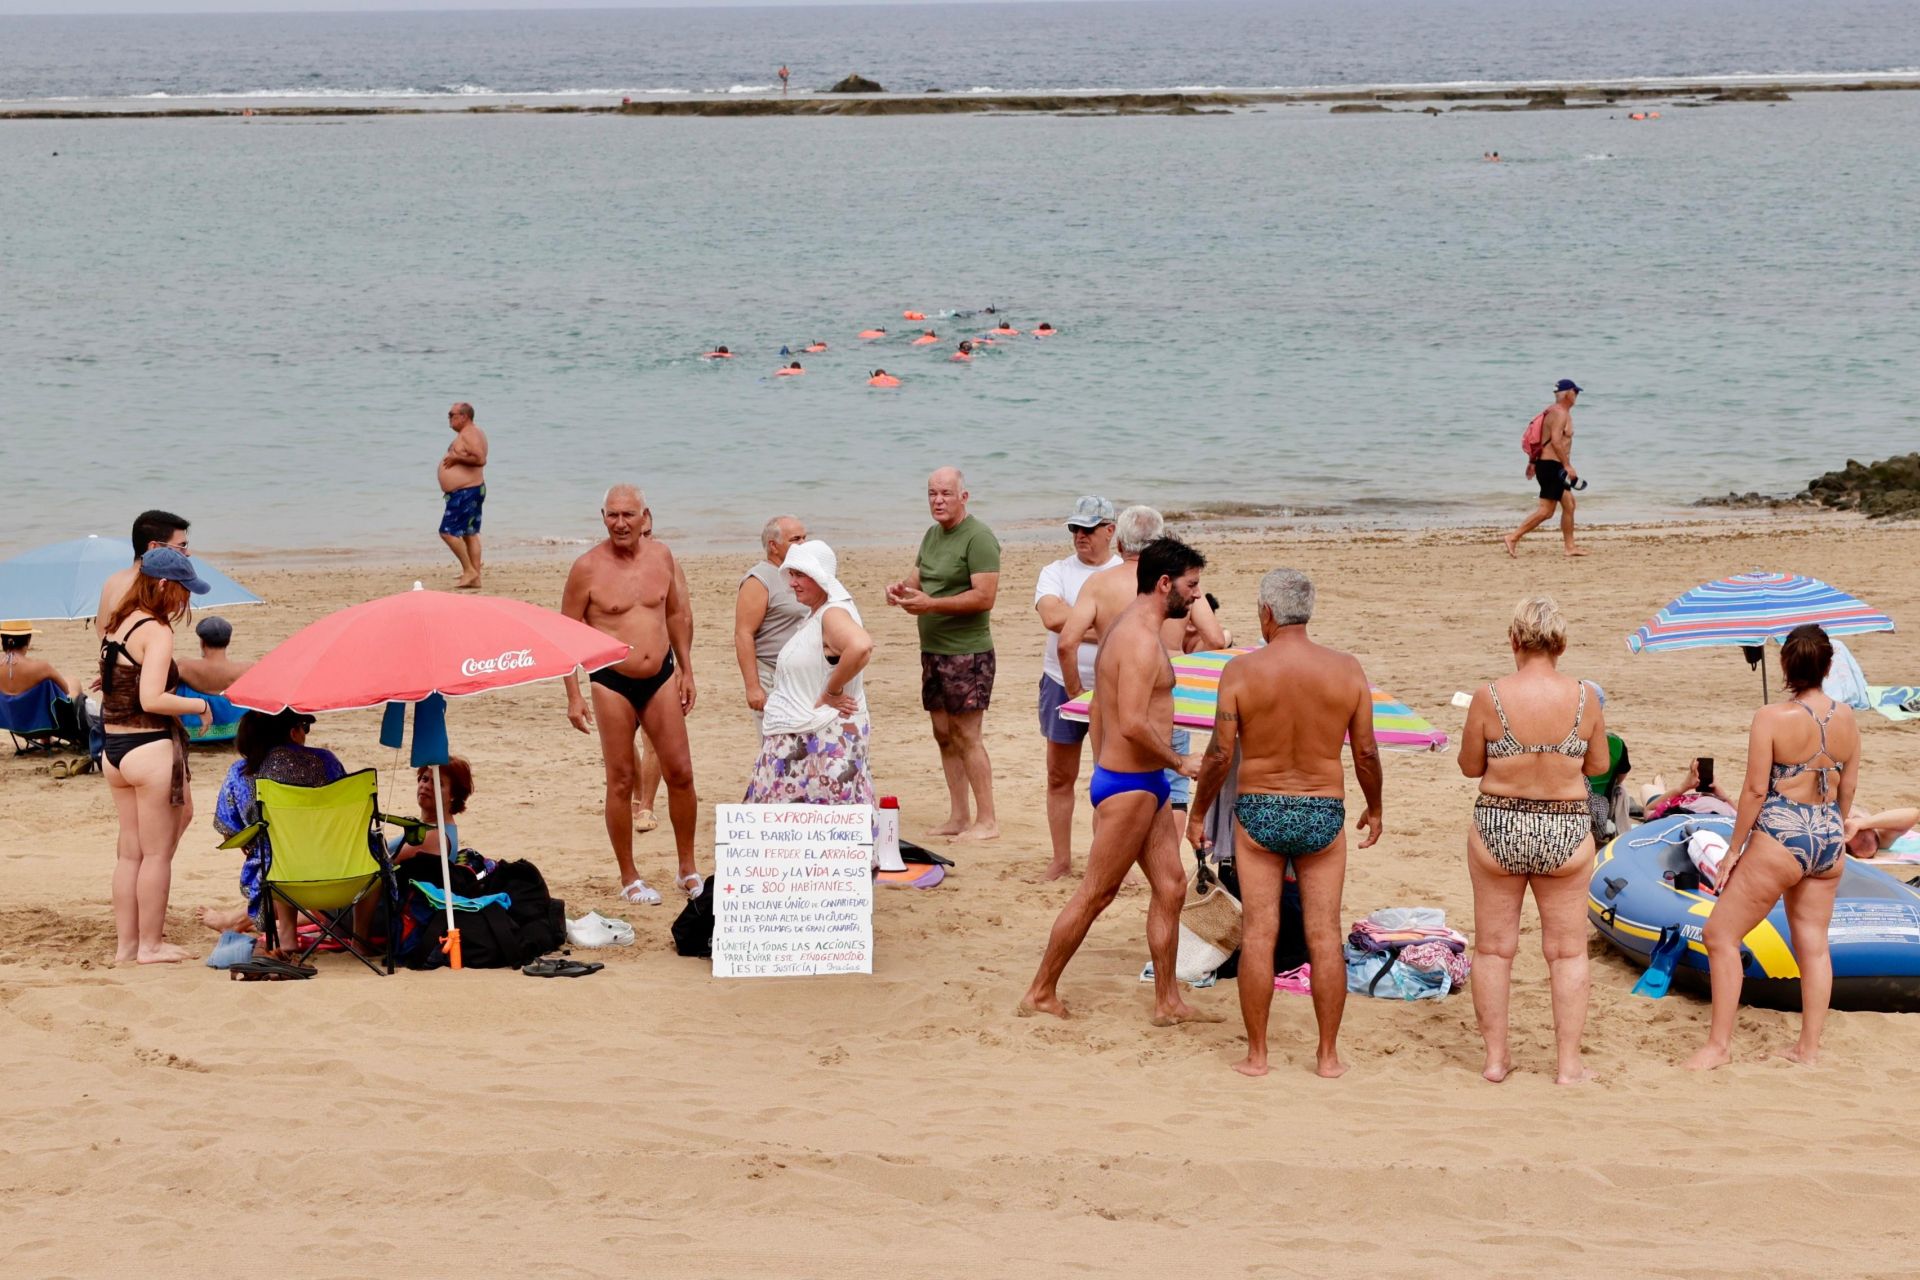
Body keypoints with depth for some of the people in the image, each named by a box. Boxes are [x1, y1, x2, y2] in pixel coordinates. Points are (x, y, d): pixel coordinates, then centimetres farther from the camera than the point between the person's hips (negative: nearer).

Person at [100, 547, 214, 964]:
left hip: (113, 748, 8)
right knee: (157, 852, 3)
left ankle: (125, 942, 19)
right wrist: (198, 705, -9)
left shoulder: (117, 624, 10)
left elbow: (120, 687, 10)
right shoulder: (157, 631, -15)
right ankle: (150, 944, 9)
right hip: (150, 747, -8)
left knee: (129, 851, 14)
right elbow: (151, 699, -23)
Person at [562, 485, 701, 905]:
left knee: (680, 773, 3)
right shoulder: (588, 568, -9)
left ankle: (688, 870, 16)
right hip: (612, 683, -3)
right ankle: (629, 879, 12)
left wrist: (686, 670, 12)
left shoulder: (661, 556, 3)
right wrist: (573, 696, -9)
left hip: (661, 678, 3)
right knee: (621, 781, 2)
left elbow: (678, 614, 16)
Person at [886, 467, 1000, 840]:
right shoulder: (932, 535, 14)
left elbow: (984, 597, -21)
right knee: (943, 734, 10)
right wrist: (902, 588, -3)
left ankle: (987, 821, -3)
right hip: (932, 651, 9)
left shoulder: (978, 539, -13)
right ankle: (958, 817, 17)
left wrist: (931, 604, -25)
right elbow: (918, 576, 22)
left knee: (967, 736, -7)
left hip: (967, 652, -9)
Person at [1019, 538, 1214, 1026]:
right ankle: (1040, 995, 9)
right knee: (1095, 894, -1)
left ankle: (1168, 1002, 15)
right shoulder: (1142, 641, -20)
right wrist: (1179, 761, -15)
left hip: (1141, 784, 10)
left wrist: (1102, 769, 25)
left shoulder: (1126, 630, 13)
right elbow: (1134, 724, -28)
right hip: (1131, 785, -10)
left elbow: (1099, 710, 21)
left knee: (1171, 885, 10)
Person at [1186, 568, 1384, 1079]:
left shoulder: (1241, 671, -9)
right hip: (1324, 812, 1)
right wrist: (1375, 808, 17)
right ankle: (1328, 1055, 11)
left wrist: (1197, 813, 6)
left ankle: (1256, 1054, 8)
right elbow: (1366, 753, 1)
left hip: (1259, 811, -1)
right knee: (1325, 935, 6)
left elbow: (1220, 755, -7)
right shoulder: (1346, 669, -4)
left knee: (1258, 935, 4)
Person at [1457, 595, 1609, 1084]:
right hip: (1566, 832, 0)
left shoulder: (1490, 697, -13)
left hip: (1498, 827, 0)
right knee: (1568, 952, 12)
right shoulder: (1583, 698, -9)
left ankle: (1495, 1057, 19)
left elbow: (1470, 766, -1)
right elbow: (1598, 765, 4)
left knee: (1493, 948, 14)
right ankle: (1570, 1063, 14)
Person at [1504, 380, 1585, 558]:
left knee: (1569, 505, 13)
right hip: (1552, 465, -11)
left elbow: (1537, 437, 21)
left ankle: (1570, 547, 16)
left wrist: (1533, 462, 24)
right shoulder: (1560, 413, -15)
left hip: (1546, 464, 11)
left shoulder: (1554, 411, 17)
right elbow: (1555, 441, -25)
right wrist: (1567, 465, -25)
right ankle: (1513, 538, -12)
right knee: (1546, 511, -11)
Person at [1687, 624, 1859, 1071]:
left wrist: (1733, 849, -5)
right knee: (1813, 944, 14)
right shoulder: (1846, 717, 1)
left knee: (1721, 934, 5)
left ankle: (1719, 1044, 4)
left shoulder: (1771, 718, -15)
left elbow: (1755, 789, -13)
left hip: (1780, 838, -6)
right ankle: (1809, 1047, 17)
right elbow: (1848, 786, 11)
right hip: (1828, 840, 6)